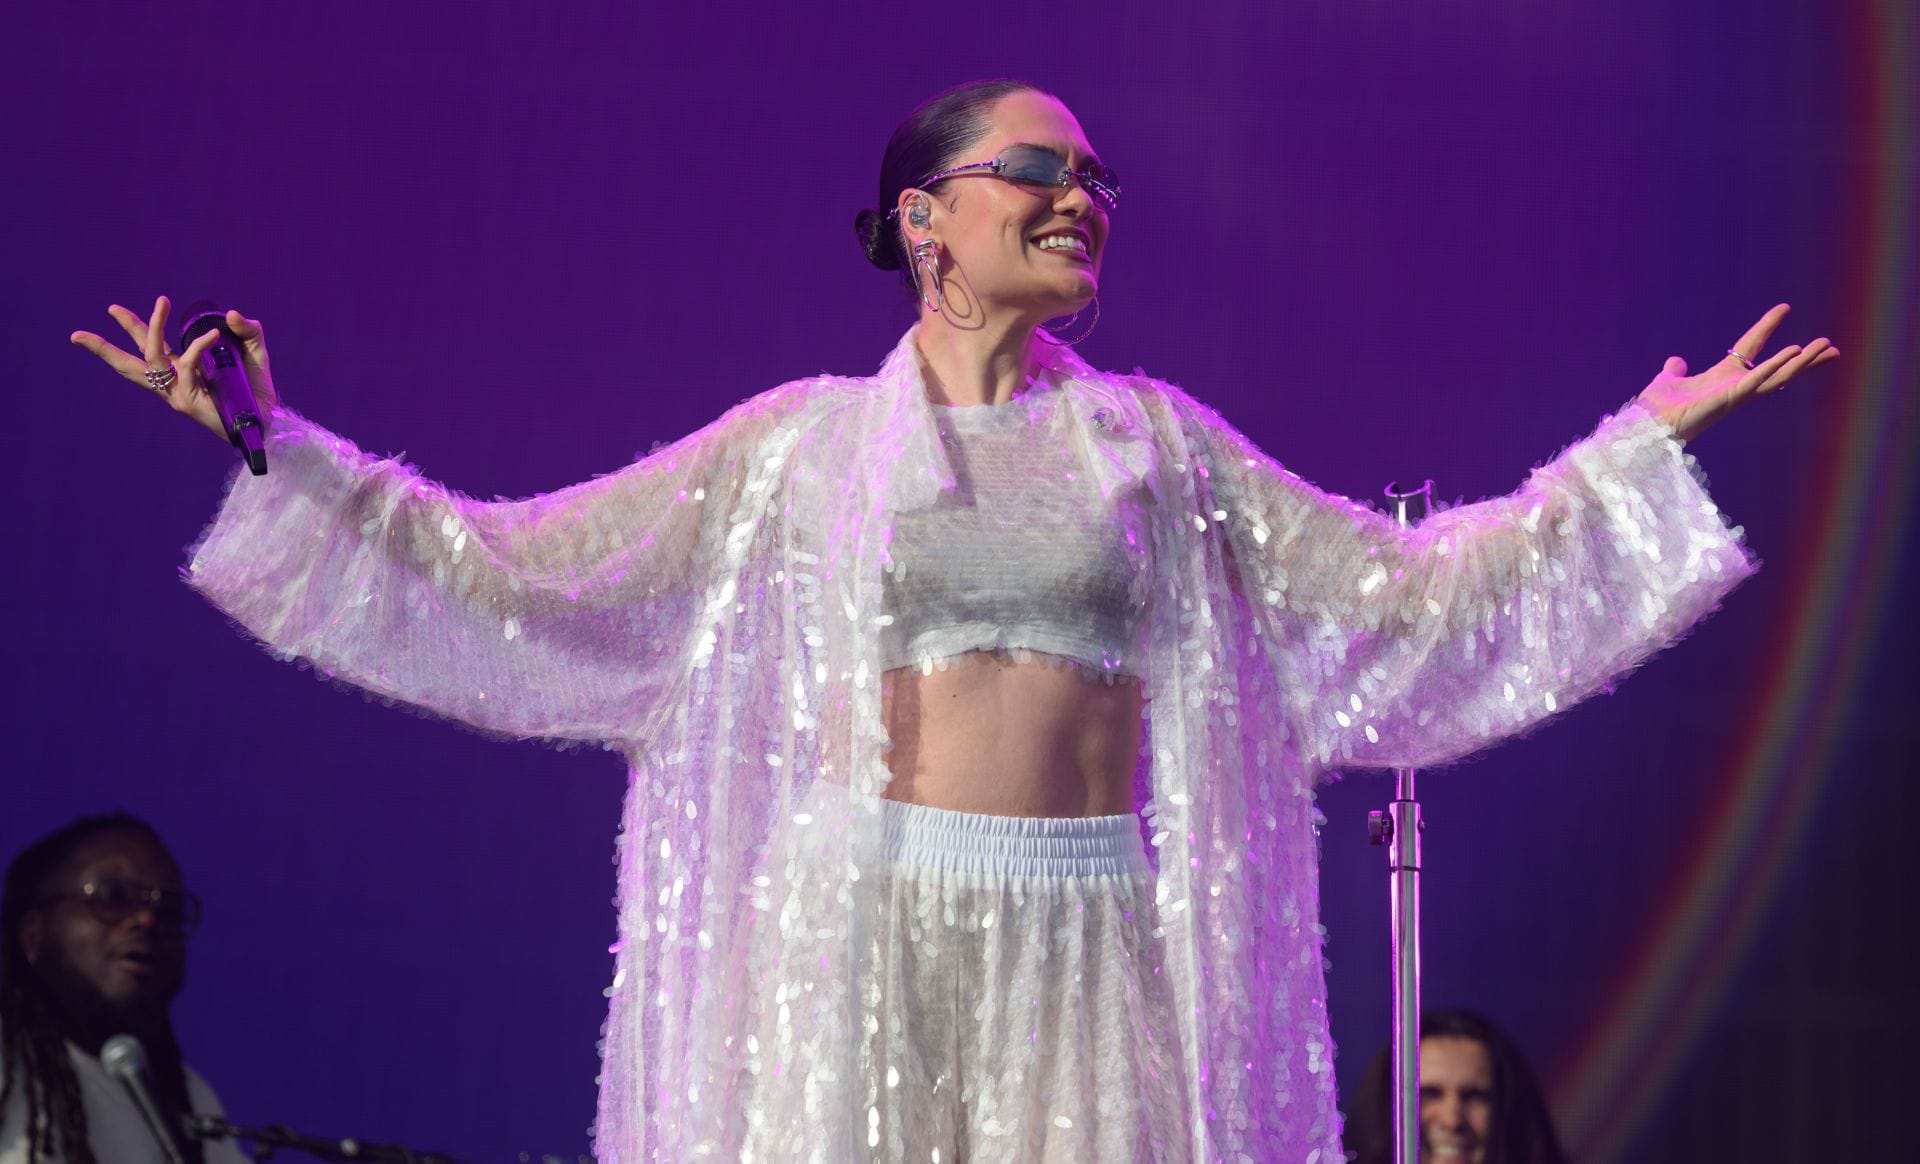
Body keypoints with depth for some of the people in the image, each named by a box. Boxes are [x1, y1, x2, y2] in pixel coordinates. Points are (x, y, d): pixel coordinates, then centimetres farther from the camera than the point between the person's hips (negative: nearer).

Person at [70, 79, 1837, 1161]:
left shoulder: (1154, 444, 14)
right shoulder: (805, 446, 9)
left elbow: (1409, 595, 16)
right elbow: (508, 575, 10)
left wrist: (1643, 445, 13)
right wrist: (276, 449, 4)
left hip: (1088, 951, 1)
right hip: (862, 929, -1)